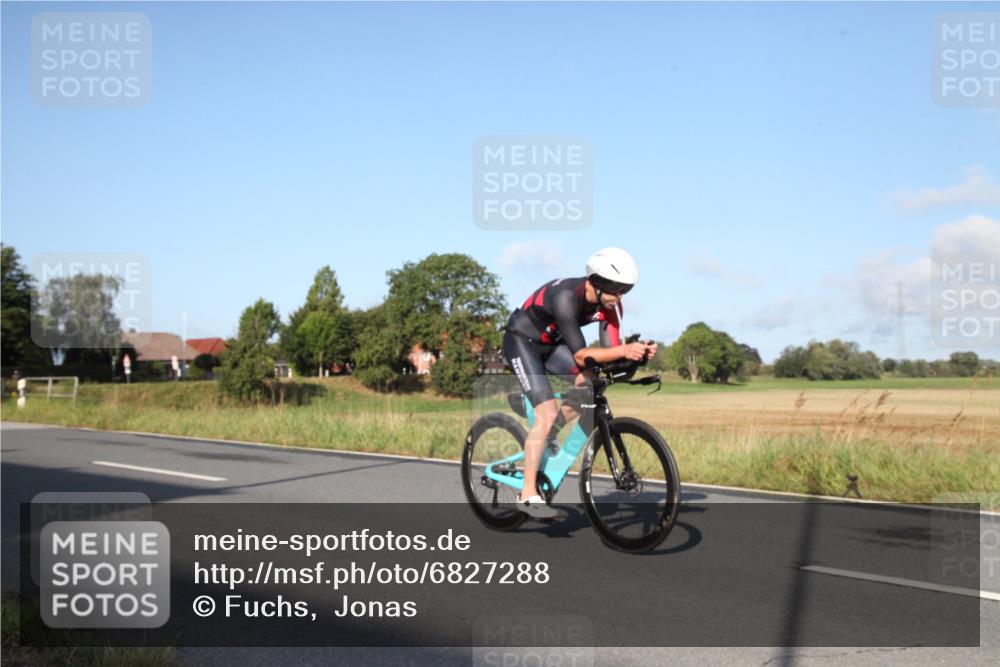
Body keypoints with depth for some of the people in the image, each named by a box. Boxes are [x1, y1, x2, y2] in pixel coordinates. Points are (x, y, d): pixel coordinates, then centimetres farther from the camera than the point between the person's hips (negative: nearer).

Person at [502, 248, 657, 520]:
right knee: (547, 413, -18)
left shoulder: (610, 303, -13)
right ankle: (528, 495, -12)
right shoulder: (566, 297, -35)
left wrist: (638, 352, -35)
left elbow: (610, 351, -15)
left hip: (550, 343, 8)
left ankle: (546, 435, 6)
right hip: (522, 341, -7)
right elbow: (580, 355, -38)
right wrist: (624, 350, -49)